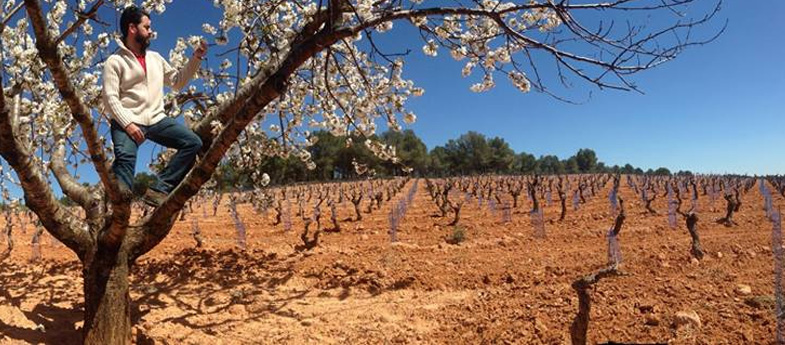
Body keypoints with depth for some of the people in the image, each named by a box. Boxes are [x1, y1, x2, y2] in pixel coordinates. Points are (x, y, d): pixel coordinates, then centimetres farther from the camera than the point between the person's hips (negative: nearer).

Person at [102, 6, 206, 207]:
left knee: (193, 143, -14)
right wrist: (128, 123, -21)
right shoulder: (115, 62, 4)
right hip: (127, 122, -5)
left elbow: (177, 81, 26)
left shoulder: (155, 58, 22)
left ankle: (158, 189, -19)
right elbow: (110, 98, -6)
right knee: (125, 159, -29)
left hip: (156, 119, 5)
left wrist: (195, 58, 16)